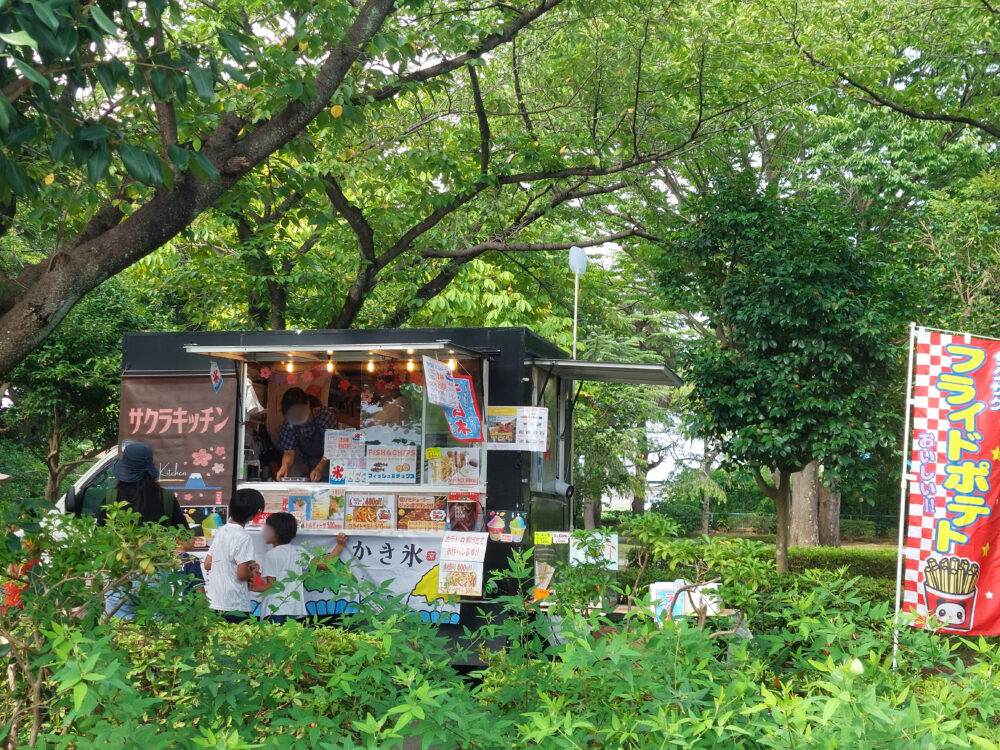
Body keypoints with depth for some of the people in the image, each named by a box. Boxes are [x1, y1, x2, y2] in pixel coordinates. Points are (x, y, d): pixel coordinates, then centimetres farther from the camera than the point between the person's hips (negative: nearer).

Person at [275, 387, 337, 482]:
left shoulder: (325, 417, -22)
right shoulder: (289, 423, -11)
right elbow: (289, 452, -12)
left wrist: (320, 468, -47)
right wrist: (285, 466, -37)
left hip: (324, 462, -3)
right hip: (303, 461, 3)